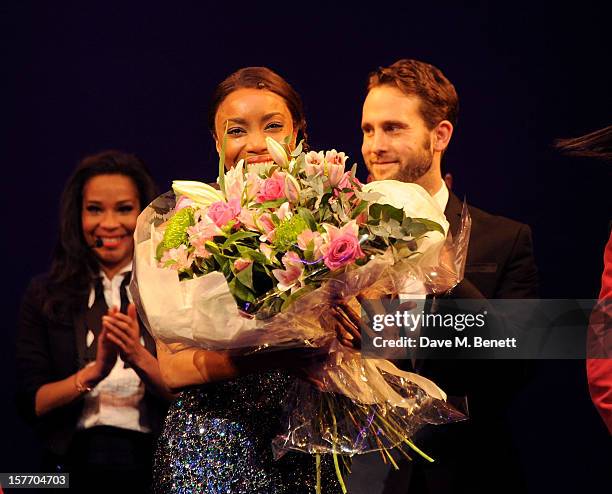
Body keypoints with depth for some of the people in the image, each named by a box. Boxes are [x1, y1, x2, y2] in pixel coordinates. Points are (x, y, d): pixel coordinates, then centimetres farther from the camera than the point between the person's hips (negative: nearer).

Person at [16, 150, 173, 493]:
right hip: (75, 461, 1)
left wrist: (139, 358, -13)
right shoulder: (45, 296, 12)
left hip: (157, 461, -1)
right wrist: (94, 372, -10)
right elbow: (31, 403, 5)